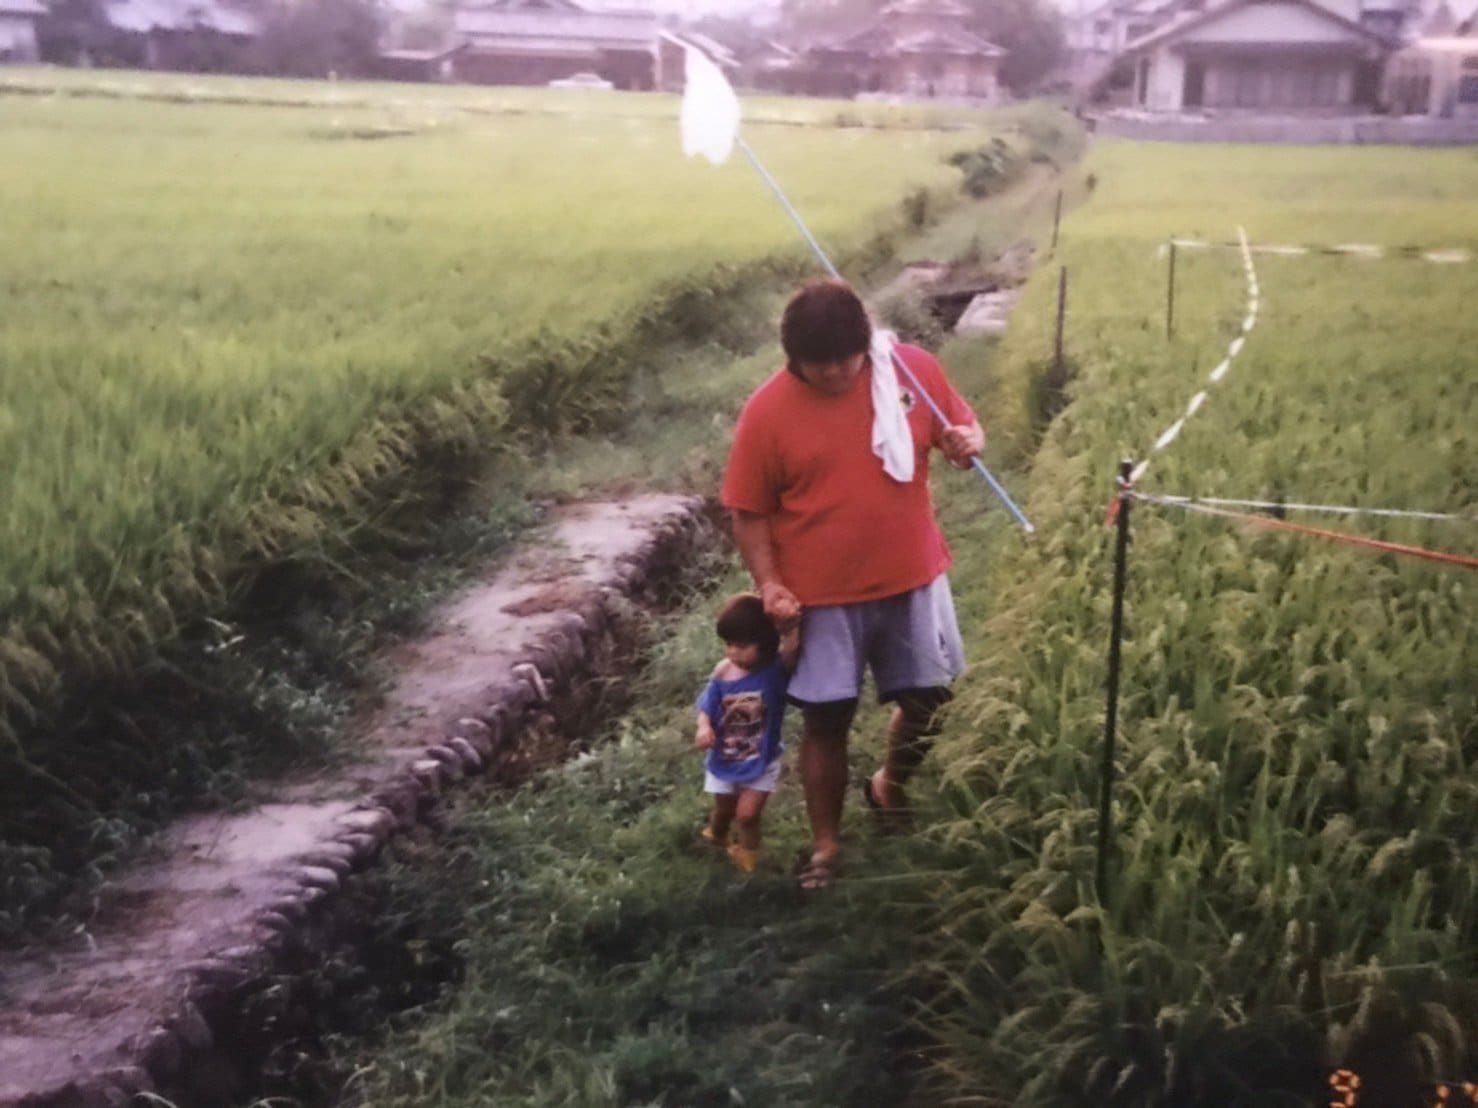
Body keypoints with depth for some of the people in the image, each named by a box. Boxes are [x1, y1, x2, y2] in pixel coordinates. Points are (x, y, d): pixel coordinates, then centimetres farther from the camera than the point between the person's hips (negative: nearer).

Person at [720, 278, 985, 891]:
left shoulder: (915, 369, -7)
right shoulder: (767, 412, -13)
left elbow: (963, 428, 8)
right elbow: (749, 512, -5)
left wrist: (967, 443, -16)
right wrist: (770, 583, -15)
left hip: (913, 579, 3)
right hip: (823, 597, -3)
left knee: (931, 699, 15)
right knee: (826, 721, 7)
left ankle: (888, 785, 44)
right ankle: (825, 842, 26)